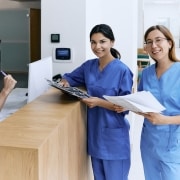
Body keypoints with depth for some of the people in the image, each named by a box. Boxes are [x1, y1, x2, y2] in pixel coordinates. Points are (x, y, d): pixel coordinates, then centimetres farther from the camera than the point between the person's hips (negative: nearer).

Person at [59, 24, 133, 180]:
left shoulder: (122, 70, -13)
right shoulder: (89, 65, 4)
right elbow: (70, 78, 19)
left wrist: (99, 102, -26)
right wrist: (65, 83, -4)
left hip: (113, 137, -5)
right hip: (94, 133, 6)